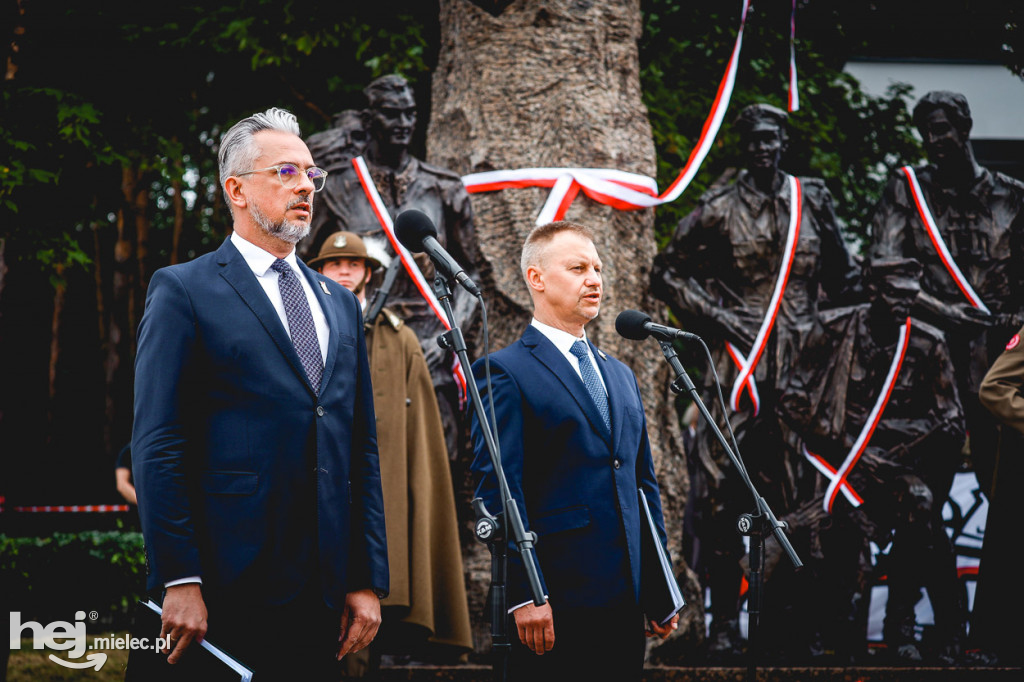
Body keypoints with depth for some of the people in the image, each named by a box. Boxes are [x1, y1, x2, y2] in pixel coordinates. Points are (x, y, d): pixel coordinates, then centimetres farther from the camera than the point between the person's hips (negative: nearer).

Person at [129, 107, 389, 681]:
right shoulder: (183, 291, 0)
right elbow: (158, 444, -7)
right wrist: (180, 582, -15)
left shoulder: (340, 304, 19)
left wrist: (369, 580, 9)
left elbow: (362, 451, 16)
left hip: (323, 596, 5)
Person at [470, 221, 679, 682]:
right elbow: (498, 490, -10)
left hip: (625, 600, 7)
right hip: (556, 606, -7)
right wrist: (526, 594, -17)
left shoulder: (620, 376, 21)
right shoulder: (504, 372, -3)